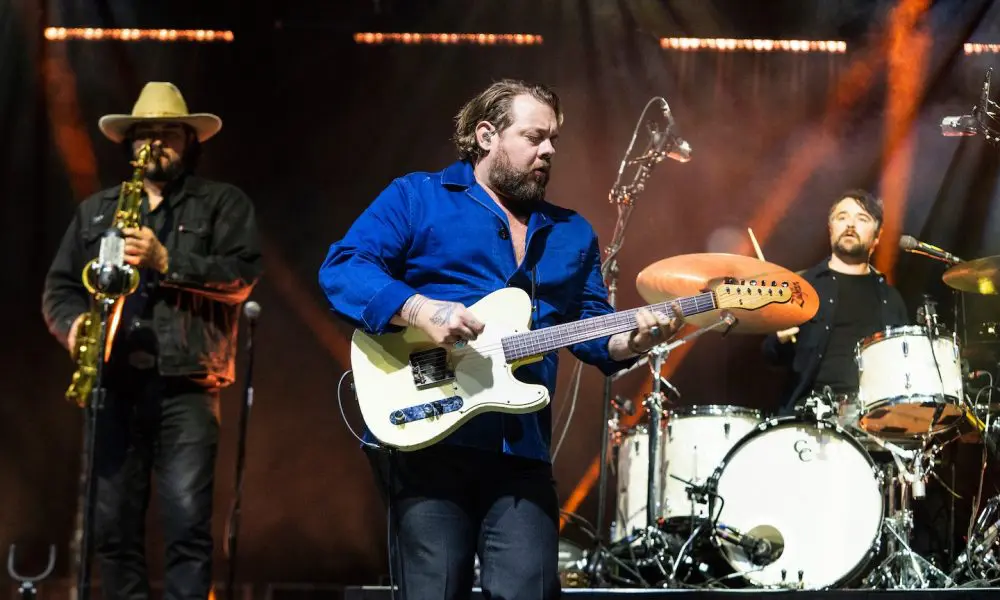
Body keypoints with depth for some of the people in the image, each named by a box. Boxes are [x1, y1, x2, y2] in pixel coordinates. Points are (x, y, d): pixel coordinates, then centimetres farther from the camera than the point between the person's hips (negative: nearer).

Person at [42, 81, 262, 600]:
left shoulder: (224, 203, 10)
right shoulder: (95, 209, 21)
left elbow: (240, 277, -5)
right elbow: (58, 286, 17)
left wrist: (165, 261, -15)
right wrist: (73, 323, -5)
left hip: (186, 384, -3)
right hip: (113, 384, 4)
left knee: (188, 523, -12)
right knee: (114, 525, 2)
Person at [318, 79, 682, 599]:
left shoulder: (573, 234, 21)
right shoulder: (416, 198, 4)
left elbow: (591, 326, 18)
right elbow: (341, 268, -7)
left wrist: (630, 340, -4)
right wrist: (420, 310, -21)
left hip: (521, 447, 4)